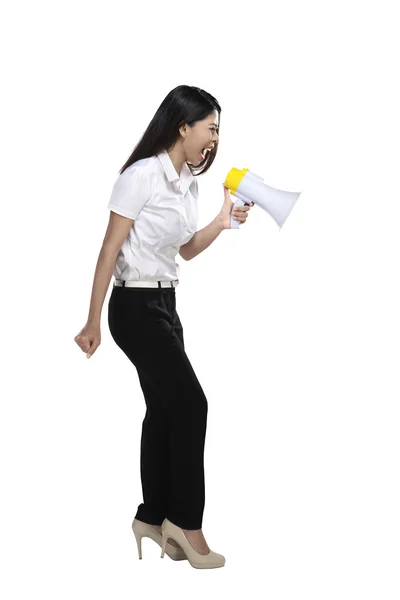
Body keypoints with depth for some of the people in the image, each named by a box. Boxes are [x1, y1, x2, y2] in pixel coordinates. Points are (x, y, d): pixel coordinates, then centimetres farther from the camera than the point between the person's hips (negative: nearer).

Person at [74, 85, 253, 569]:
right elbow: (110, 250, -15)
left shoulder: (189, 180, 8)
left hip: (165, 304, 8)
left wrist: (222, 222, 1)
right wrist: (93, 322, -14)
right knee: (190, 403, -8)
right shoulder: (143, 175, -16)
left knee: (164, 408, 11)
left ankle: (153, 517, 21)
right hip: (135, 306, -8)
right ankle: (185, 521, 3)